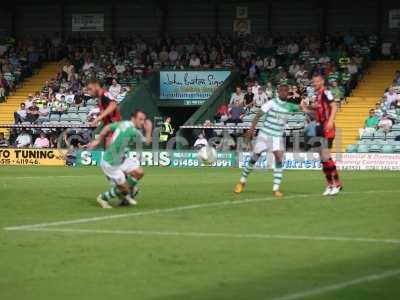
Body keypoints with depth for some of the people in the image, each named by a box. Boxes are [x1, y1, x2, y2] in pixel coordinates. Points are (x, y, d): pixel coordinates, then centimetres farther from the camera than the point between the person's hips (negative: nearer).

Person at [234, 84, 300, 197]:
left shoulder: (289, 106, 3)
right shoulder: (271, 103, -8)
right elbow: (258, 115, -11)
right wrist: (252, 128, -20)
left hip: (278, 137, 2)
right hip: (264, 134, -2)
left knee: (279, 159, -16)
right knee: (254, 158, 4)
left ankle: (276, 188, -12)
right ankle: (243, 181, 26)